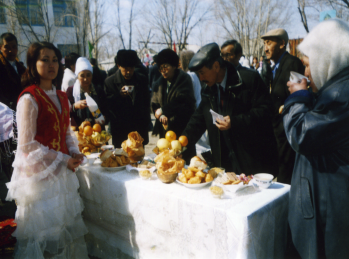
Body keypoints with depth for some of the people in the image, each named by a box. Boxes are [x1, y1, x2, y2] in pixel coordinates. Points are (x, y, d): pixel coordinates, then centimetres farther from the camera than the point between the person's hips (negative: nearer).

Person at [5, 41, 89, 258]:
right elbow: (27, 145, -16)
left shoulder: (62, 97, 9)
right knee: (43, 230, 6)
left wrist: (74, 152, -3)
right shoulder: (29, 98, -14)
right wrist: (63, 160, -16)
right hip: (40, 174, -7)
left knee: (67, 226, 17)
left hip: (62, 172, 7)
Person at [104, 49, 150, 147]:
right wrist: (119, 95, -21)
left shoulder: (142, 80, 8)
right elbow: (106, 104, -5)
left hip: (139, 128, 2)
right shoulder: (110, 81, 1)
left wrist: (145, 123, 6)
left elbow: (147, 102, 11)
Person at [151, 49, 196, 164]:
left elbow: (183, 101, -16)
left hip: (182, 129, -6)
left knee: (185, 160, -4)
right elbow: (154, 103, 11)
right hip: (166, 129, 6)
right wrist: (161, 115, -10)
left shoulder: (184, 78, -5)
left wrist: (163, 110, -14)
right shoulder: (161, 82, 16)